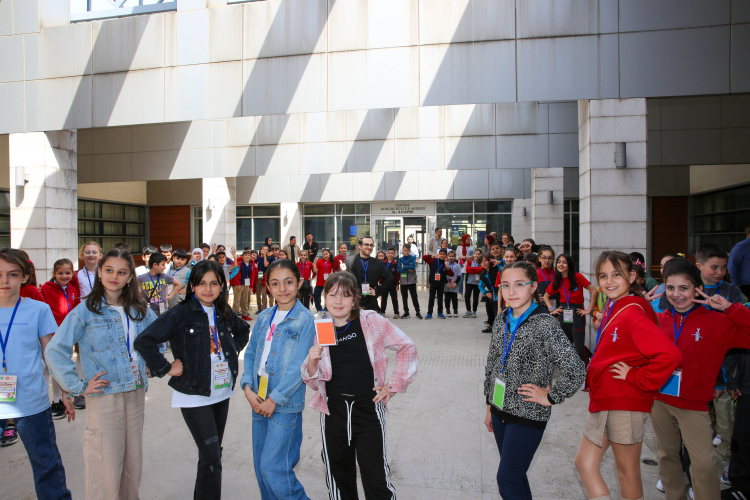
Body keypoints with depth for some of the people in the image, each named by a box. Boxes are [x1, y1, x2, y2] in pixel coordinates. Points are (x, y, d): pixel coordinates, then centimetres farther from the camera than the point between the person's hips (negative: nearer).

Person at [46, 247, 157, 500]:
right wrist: (78, 385, -12)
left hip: (136, 394, 5)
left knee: (133, 460, 14)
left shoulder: (140, 309, 6)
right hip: (104, 397, -4)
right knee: (106, 465, 0)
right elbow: (54, 351, -10)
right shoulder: (86, 310, -7)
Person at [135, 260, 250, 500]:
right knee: (211, 458, -7)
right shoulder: (180, 314, -15)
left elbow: (243, 330, 23)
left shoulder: (224, 313, 3)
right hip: (194, 396, -6)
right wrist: (165, 368, -18)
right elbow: (144, 341, -23)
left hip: (222, 392, 6)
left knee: (213, 453, 18)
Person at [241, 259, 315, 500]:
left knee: (273, 467, -4)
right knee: (260, 465, 15)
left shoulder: (305, 319, -10)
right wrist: (248, 388, -4)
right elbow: (250, 353, 10)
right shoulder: (264, 317, 8)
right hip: (259, 400, 6)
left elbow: (299, 366, -15)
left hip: (285, 403, -6)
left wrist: (275, 399, -14)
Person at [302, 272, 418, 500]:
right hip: (333, 411, 3)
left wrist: (395, 385, -1)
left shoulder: (371, 321, -6)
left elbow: (407, 348, 3)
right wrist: (312, 362, -15)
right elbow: (315, 384, 4)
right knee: (338, 477, 17)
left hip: (368, 409, -2)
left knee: (376, 477, 5)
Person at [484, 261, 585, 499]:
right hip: (500, 411, 6)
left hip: (528, 416, -6)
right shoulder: (501, 321, 2)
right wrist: (490, 405, 15)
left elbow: (575, 370, -25)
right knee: (515, 477, 18)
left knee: (507, 480, -1)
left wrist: (550, 397, -14)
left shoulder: (544, 324, -18)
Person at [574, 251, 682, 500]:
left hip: (625, 404, -9)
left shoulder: (632, 314, -20)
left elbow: (670, 355, -31)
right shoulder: (612, 308, 7)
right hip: (604, 402, 9)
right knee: (585, 463, 12)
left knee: (627, 472, 9)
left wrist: (636, 377, -21)